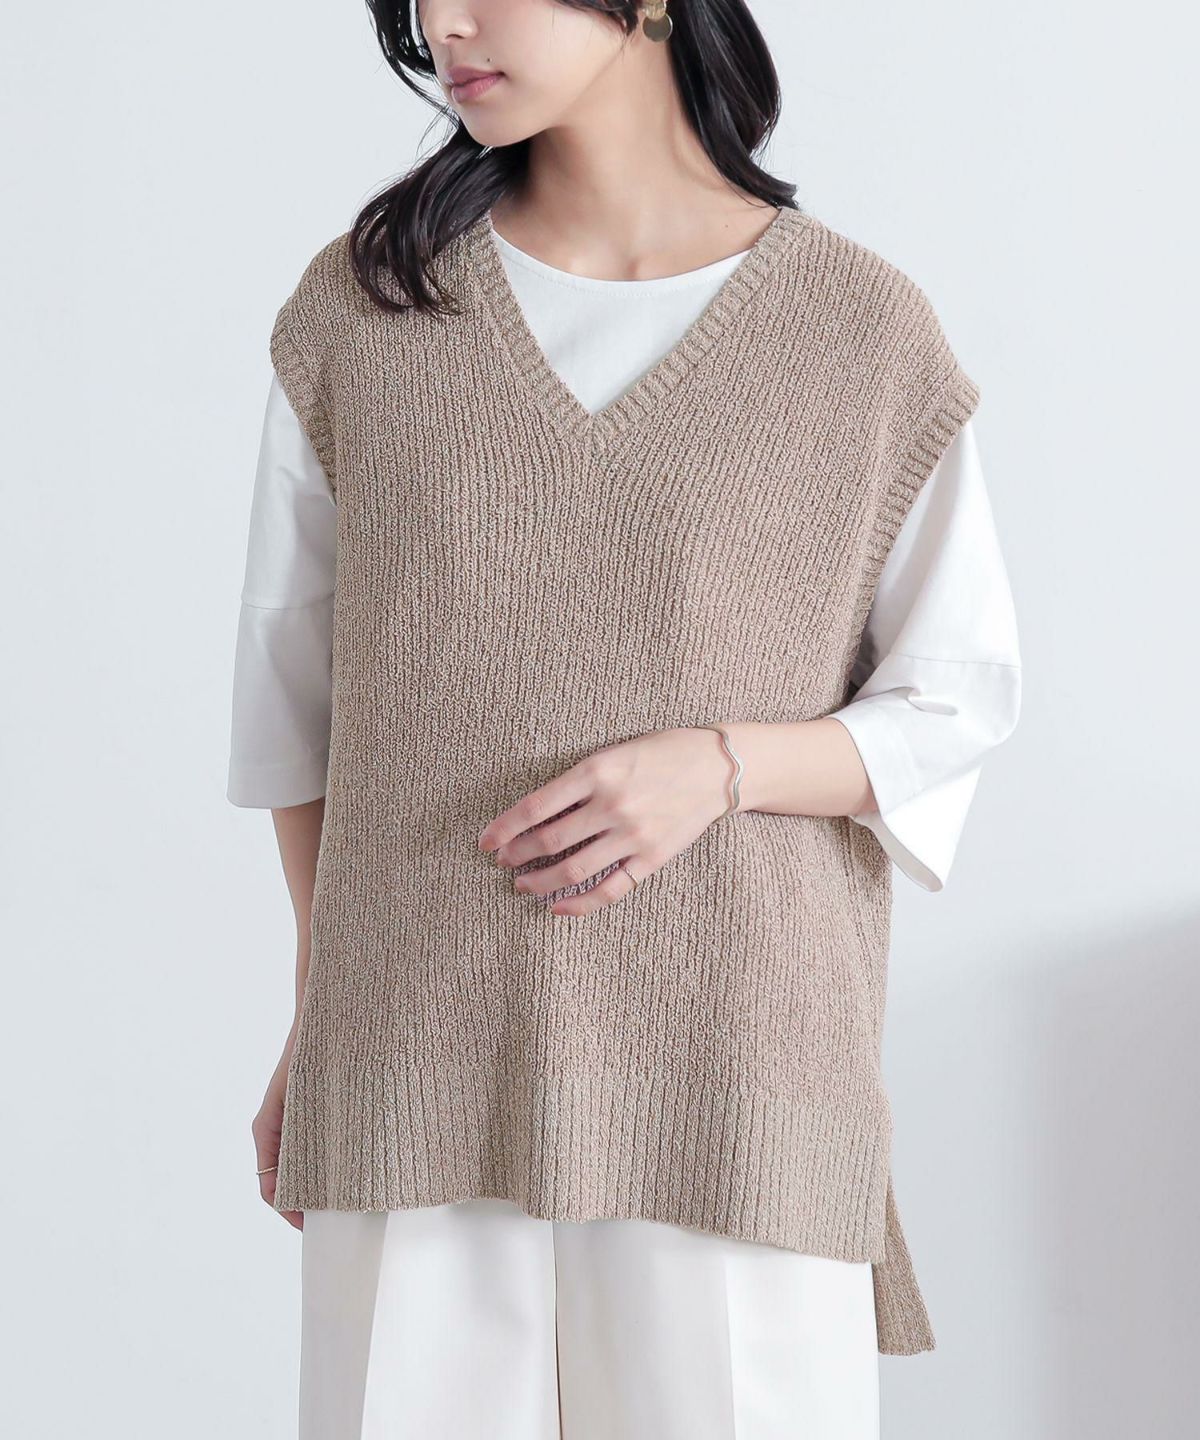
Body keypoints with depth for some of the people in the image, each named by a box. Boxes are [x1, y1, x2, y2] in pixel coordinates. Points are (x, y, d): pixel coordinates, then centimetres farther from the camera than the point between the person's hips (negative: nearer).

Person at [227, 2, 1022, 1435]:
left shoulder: (862, 327, -1)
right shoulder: (361, 306, 5)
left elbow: (961, 699, 4)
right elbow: (295, 692, 11)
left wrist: (717, 764, -13)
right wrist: (318, 1006, 11)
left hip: (732, 1062, -1)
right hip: (416, 1062, 2)